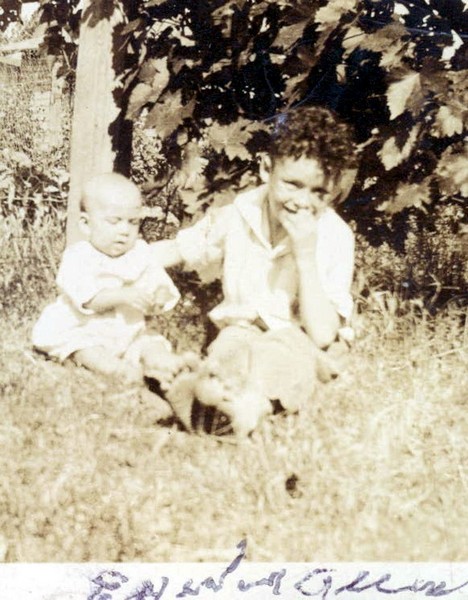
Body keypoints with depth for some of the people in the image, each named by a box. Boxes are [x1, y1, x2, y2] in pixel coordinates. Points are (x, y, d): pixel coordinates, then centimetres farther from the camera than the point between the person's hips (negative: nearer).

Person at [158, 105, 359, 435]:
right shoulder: (237, 215, -5)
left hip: (299, 343, -2)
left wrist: (305, 254, -26)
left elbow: (323, 336, -21)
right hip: (242, 331, 2)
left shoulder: (334, 236, -15)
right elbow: (179, 249, 12)